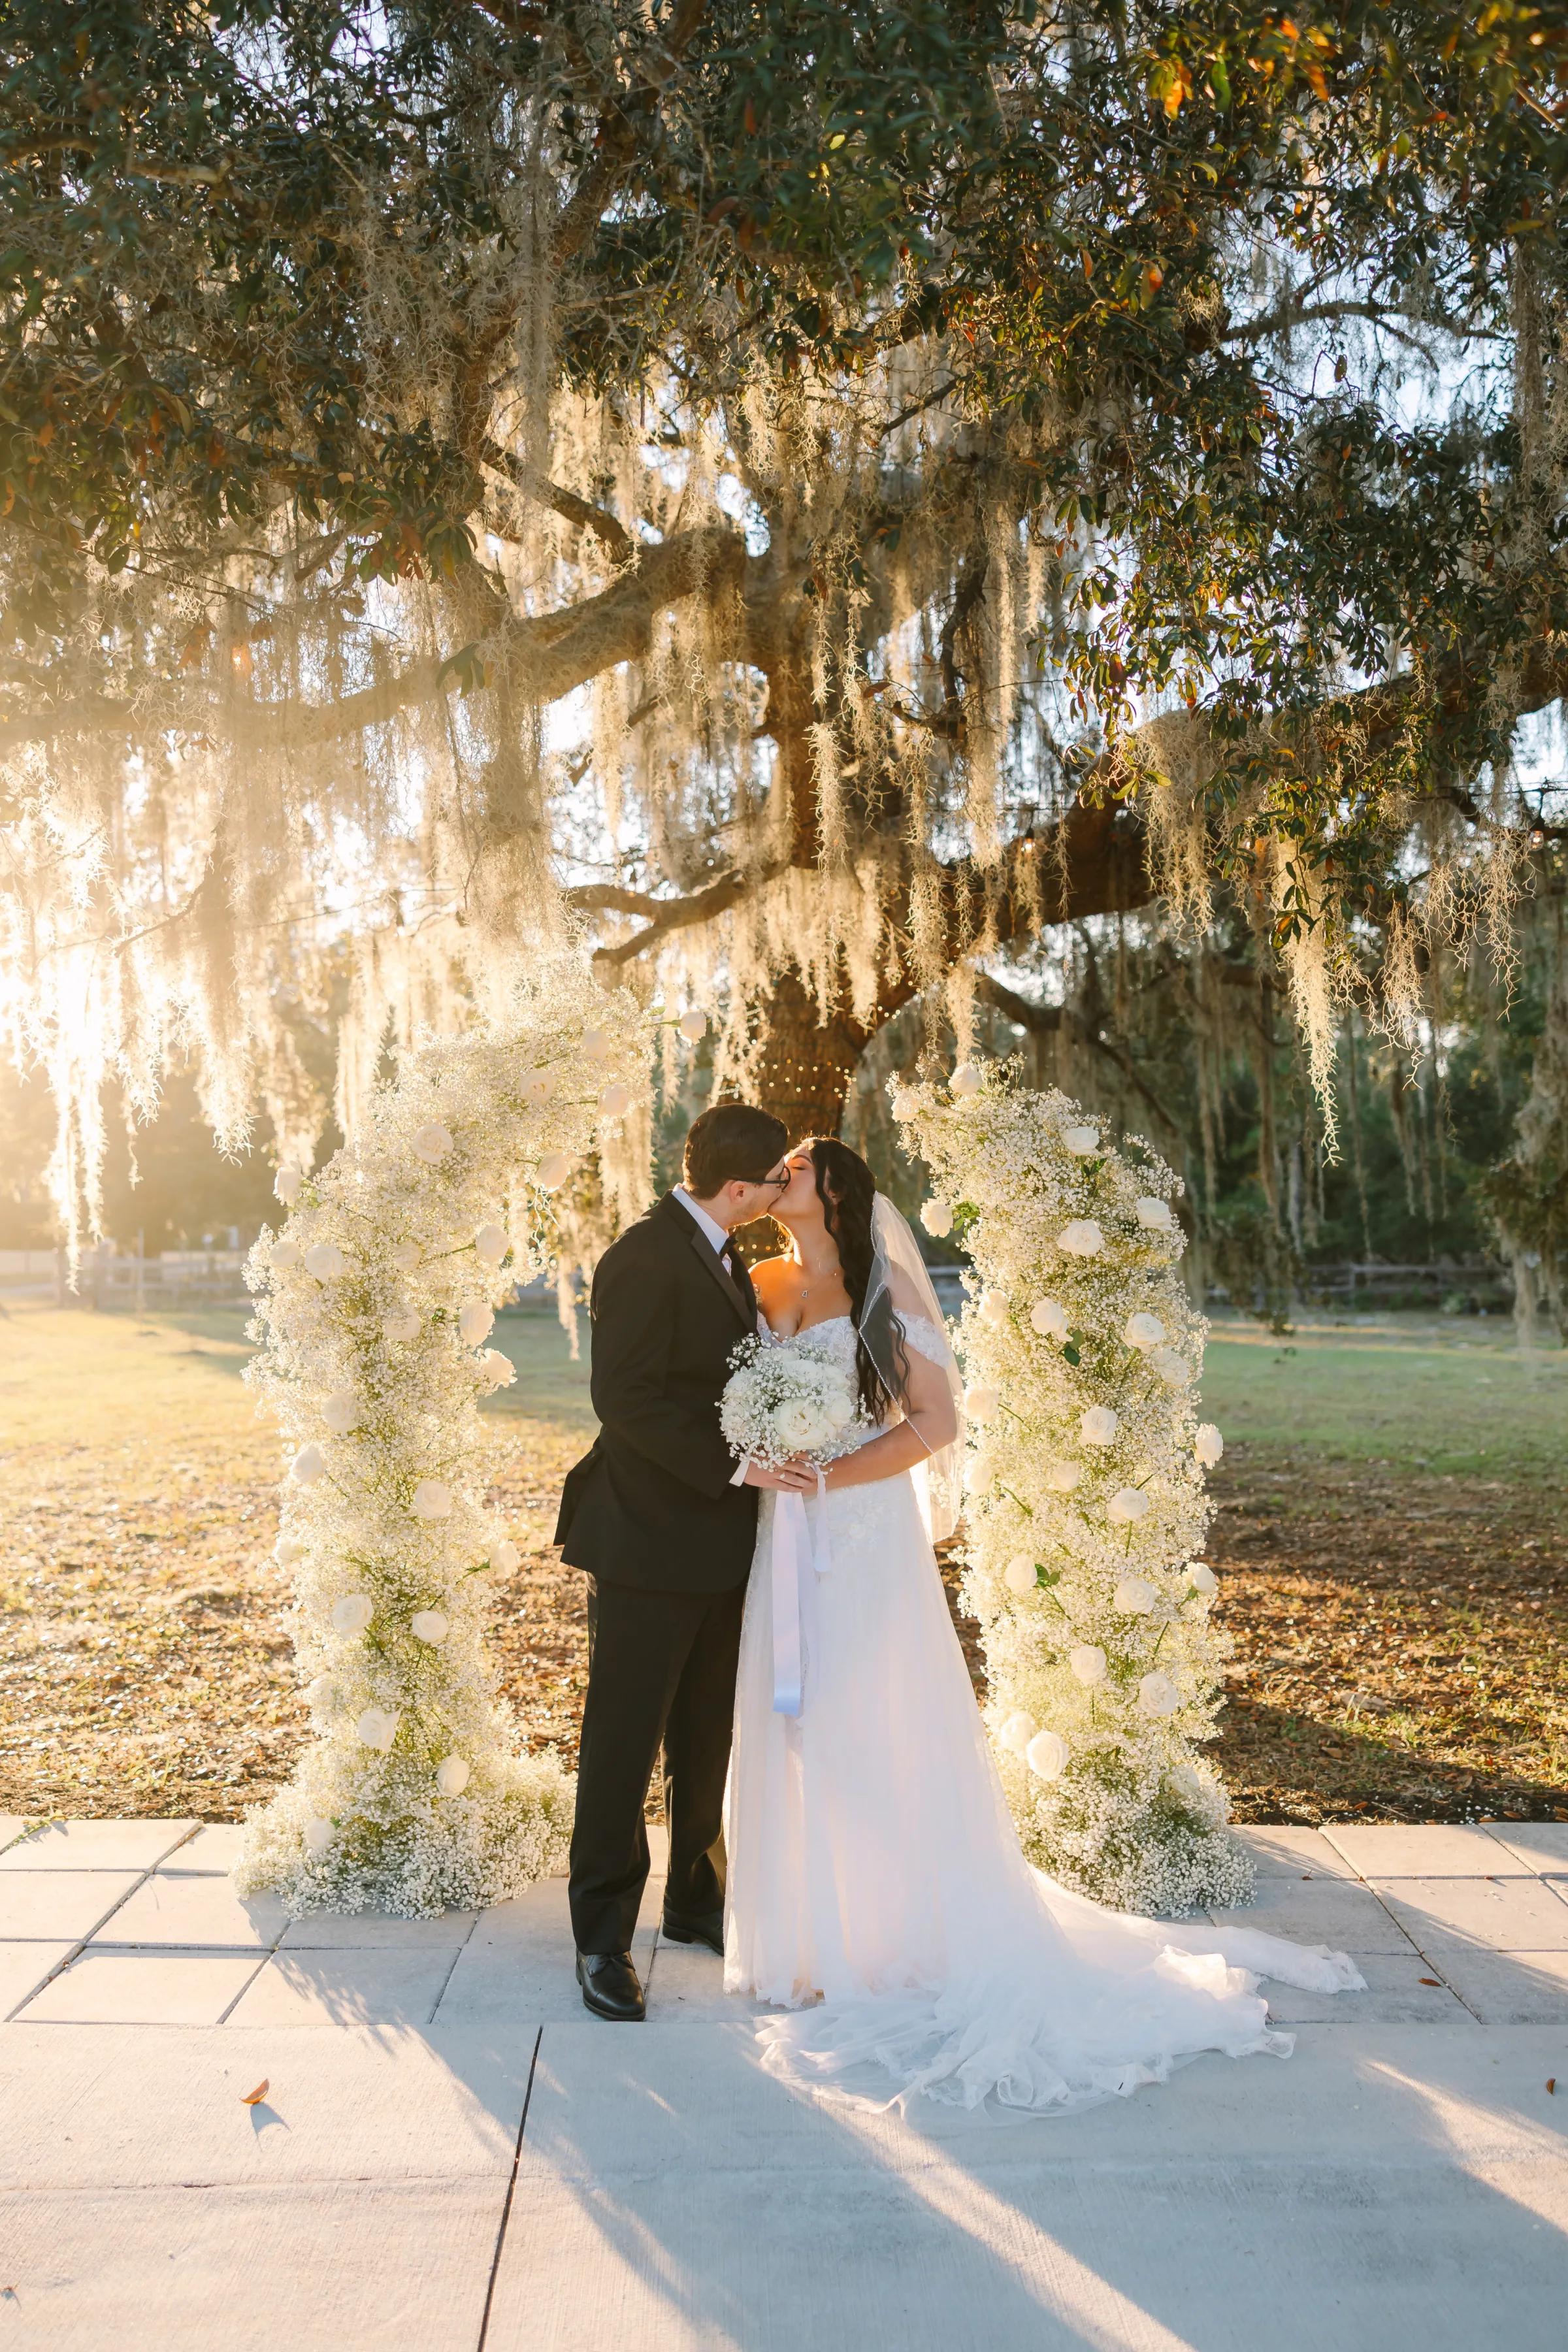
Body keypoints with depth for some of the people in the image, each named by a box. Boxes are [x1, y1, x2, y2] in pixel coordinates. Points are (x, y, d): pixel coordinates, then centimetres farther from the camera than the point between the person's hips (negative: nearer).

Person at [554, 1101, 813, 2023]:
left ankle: (698, 1900, 36)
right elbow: (626, 1398, -23)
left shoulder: (723, 1253, 12)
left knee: (707, 1736, 19)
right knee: (624, 1740, 3)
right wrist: (733, 1463, -25)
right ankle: (604, 1938, 16)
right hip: (649, 1539, -9)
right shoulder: (646, 1258, -18)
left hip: (720, 1536, 9)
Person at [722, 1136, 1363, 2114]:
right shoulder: (761, 1284, 9)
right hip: (784, 1546, 5)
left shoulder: (883, 1286, -4)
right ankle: (811, 1944, 23)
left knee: (878, 1737, 1)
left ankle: (900, 1940, 16)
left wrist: (825, 1475, -15)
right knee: (790, 1738, 9)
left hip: (867, 1536, -4)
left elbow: (935, 1421, -10)